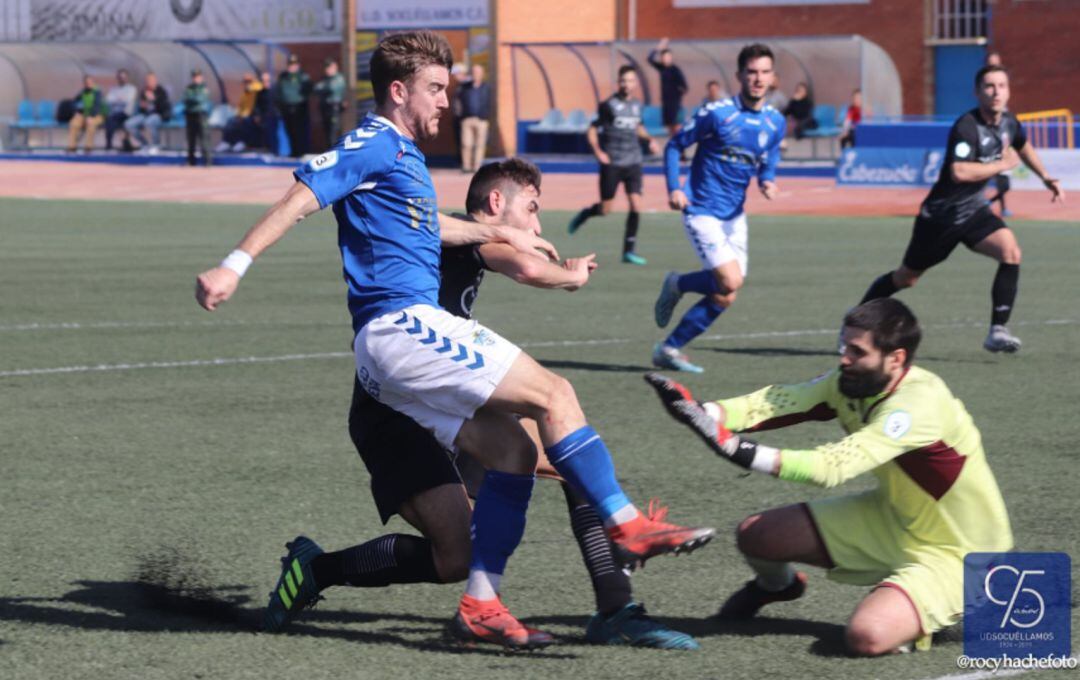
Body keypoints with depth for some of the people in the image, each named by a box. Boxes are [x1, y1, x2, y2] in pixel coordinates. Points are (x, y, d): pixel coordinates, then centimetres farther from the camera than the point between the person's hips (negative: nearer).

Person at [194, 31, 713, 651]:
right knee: (553, 394, -12)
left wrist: (503, 234, 43)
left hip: (396, 342, 10)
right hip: (404, 324, -10)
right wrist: (234, 266, -25)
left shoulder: (404, 156, 24)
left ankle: (481, 605, -2)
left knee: (512, 450, 3)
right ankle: (628, 527, -13)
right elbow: (301, 199, -15)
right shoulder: (374, 146, -5)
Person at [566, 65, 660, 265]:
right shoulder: (609, 105, -7)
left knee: (635, 205, -9)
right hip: (612, 164, -4)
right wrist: (598, 152, -15)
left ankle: (629, 250, -1)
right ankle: (584, 214, 35)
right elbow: (592, 130, -2)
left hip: (633, 163, 4)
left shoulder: (637, 104, 8)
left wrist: (650, 140, 9)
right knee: (605, 209, 1)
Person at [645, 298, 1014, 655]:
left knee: (867, 635, -33)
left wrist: (741, 451, -50)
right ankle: (777, 584, 40)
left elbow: (834, 466, -41)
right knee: (754, 534, 3)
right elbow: (780, 401, -23)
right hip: (894, 518, 8)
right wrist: (704, 412, -40)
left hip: (953, 553, -8)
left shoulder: (919, 402, -33)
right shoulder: (853, 381, -8)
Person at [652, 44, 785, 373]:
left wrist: (767, 182, -9)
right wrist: (674, 189, -18)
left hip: (734, 216, 6)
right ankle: (677, 285, 9)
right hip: (702, 211, -6)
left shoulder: (775, 122, 3)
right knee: (730, 281, -20)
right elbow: (674, 146, -5)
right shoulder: (716, 113, -14)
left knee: (724, 297, 4)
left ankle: (670, 349, 16)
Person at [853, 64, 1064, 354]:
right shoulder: (966, 127, -26)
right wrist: (1002, 165, -28)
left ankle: (998, 331, -19)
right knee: (906, 278, 10)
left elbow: (1022, 146, 24)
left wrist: (1046, 178, 23)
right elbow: (959, 172, -39)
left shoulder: (1008, 122, -1)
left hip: (974, 211, 6)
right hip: (941, 215, -6)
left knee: (1011, 252, -22)